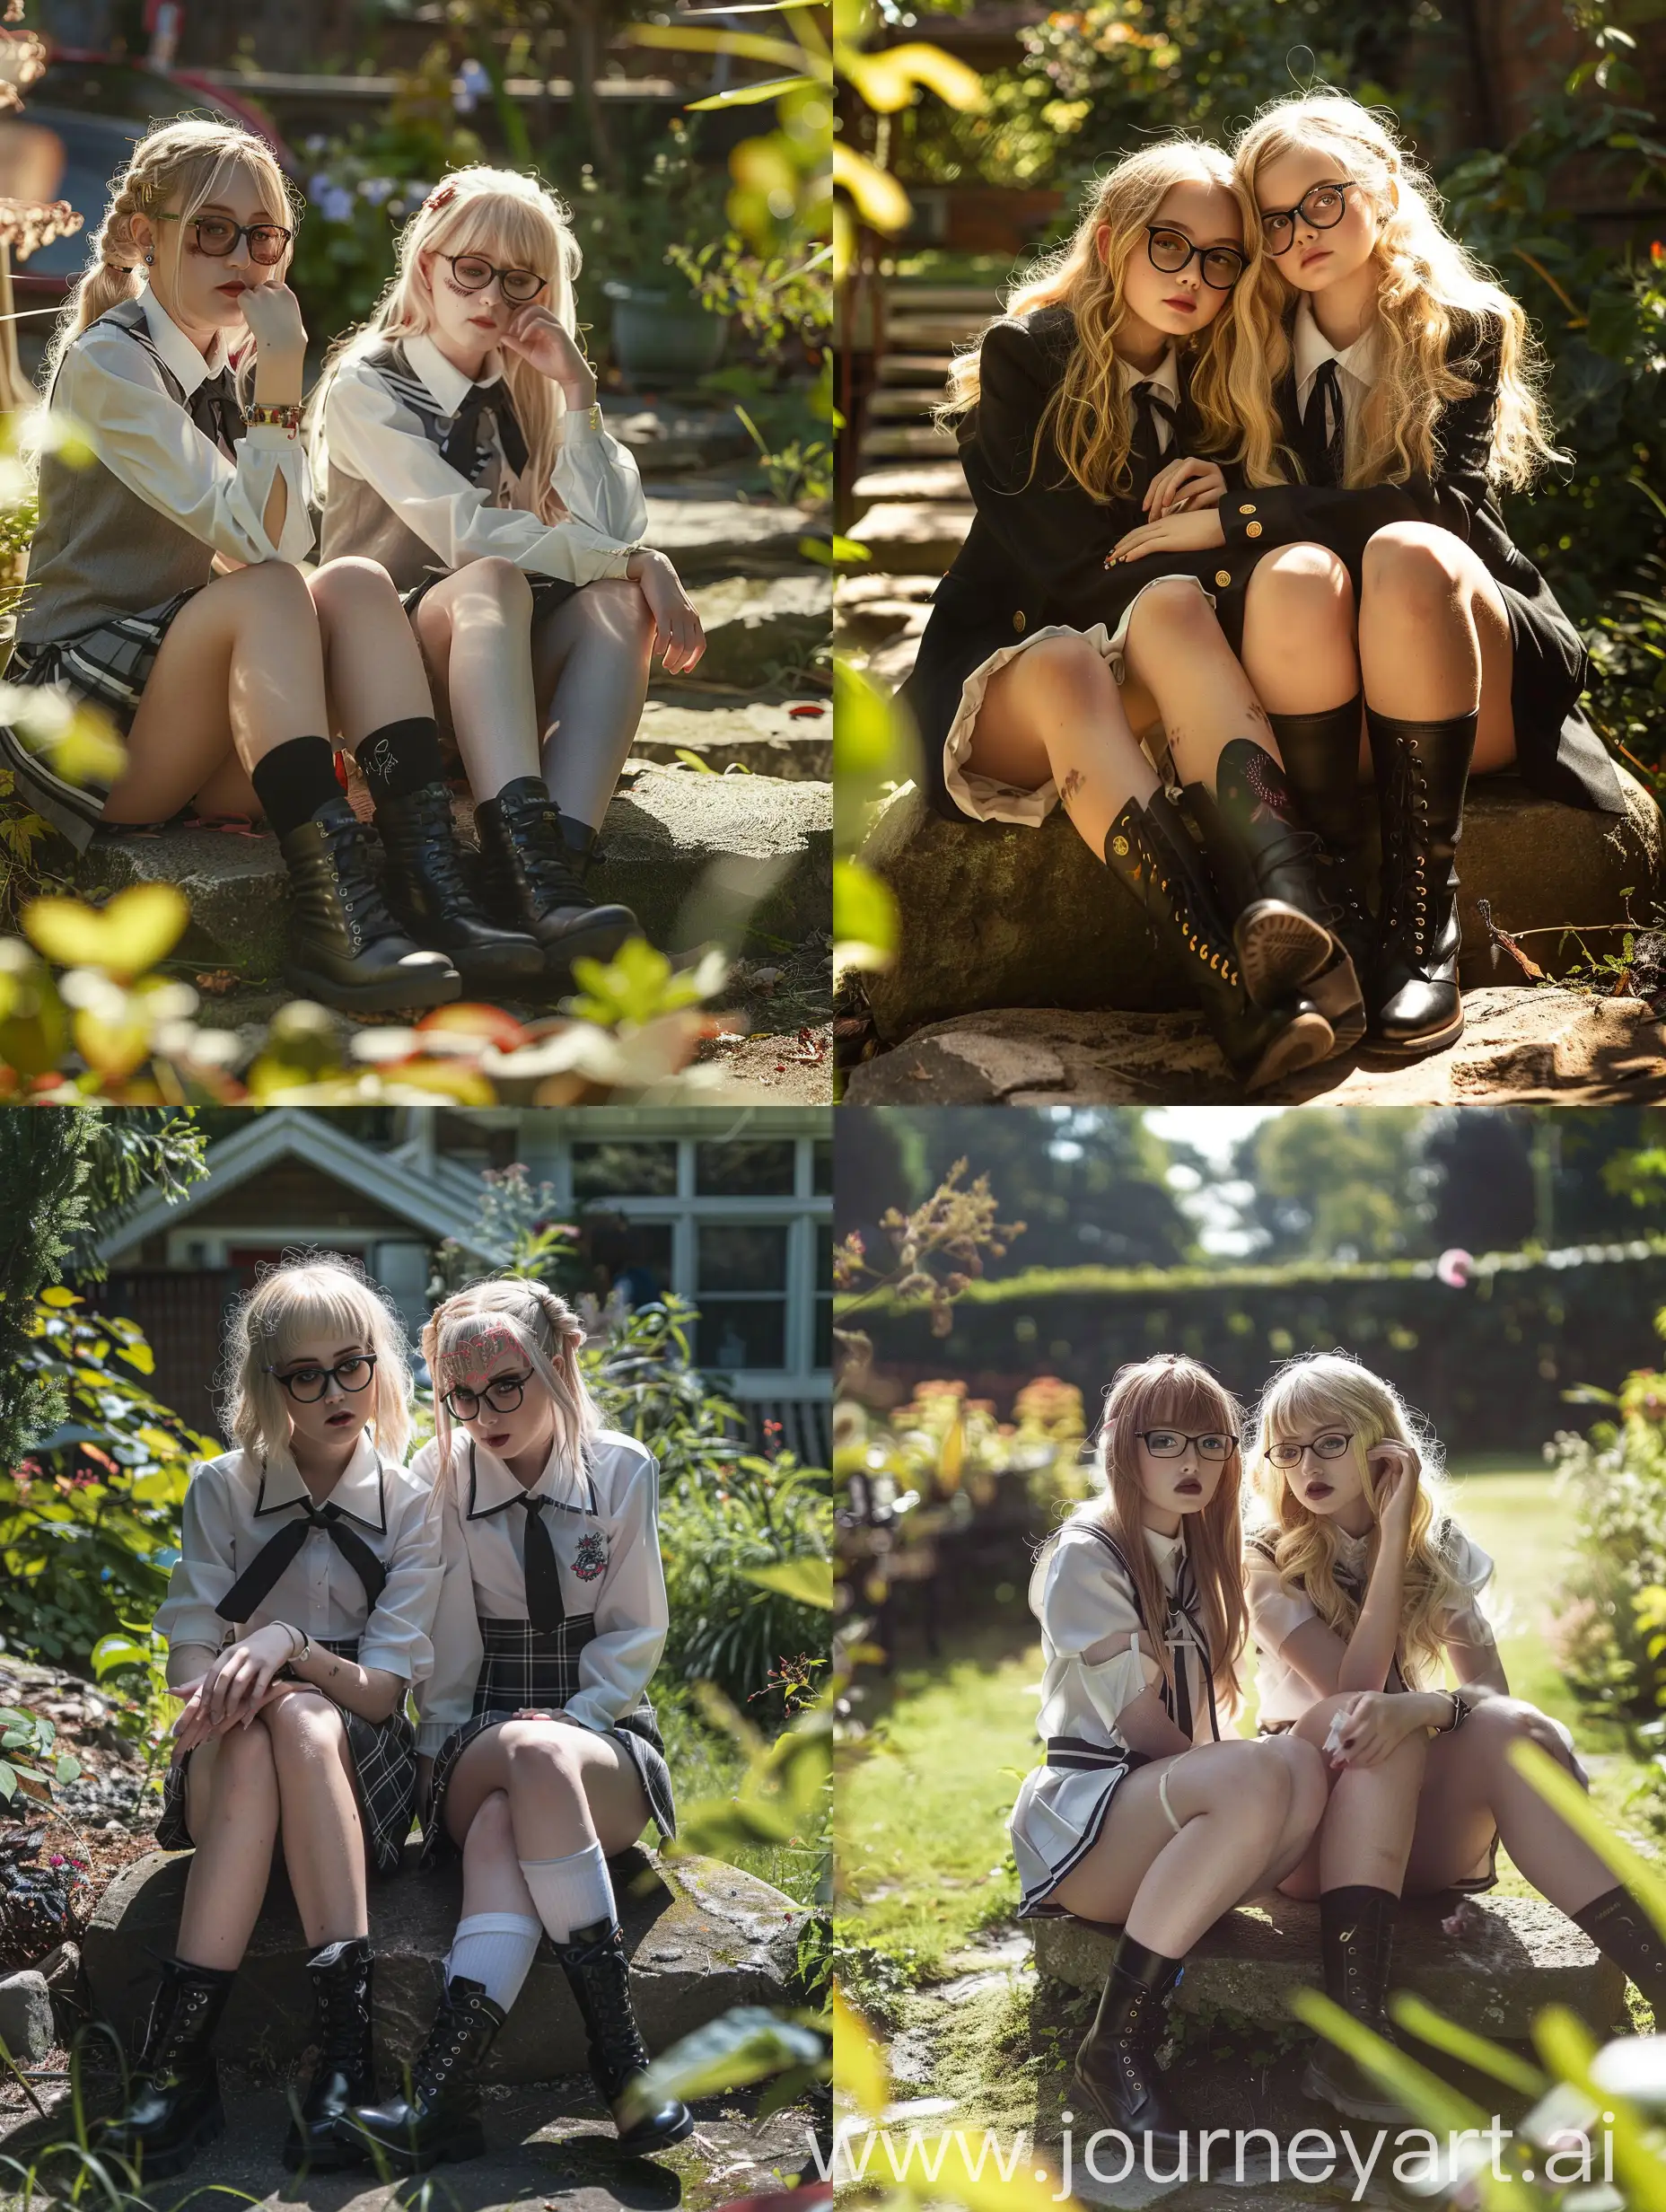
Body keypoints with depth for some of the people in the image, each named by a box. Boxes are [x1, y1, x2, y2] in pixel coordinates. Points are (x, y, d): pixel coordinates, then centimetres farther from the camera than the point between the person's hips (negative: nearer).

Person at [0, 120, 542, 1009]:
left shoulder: (220, 364, 14)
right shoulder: (105, 361, -10)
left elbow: (281, 540, 3)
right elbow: (260, 545, -20)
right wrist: (282, 371, -22)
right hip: (82, 721, -7)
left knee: (356, 583, -16)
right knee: (268, 592, -30)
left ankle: (429, 882, -33)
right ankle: (332, 912, -43)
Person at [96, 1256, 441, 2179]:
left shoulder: (411, 1506, 1)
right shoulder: (222, 1491, 5)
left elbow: (385, 1688, -6)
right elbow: (188, 1660, 0)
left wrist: (290, 1647, -26)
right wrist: (218, 1685, -25)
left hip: (360, 1768, 0)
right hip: (231, 1764, 1)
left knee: (301, 1720, -37)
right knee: (247, 1741, -37)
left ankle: (345, 2053, -47)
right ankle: (179, 2069, -47)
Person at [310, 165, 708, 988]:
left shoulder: (530, 393, 13)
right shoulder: (366, 386, -3)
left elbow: (614, 533, -2)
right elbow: (467, 535, -17)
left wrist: (576, 388, -8)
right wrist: (638, 564, -17)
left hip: (500, 670, 5)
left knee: (615, 603, -27)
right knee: (491, 581, -36)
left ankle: (563, 857, -49)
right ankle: (531, 878, -59)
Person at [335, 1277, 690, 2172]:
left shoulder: (622, 1470, 5)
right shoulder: (440, 1476, 3)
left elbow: (635, 1635, 6)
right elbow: (442, 1651, 4)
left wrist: (567, 1723, -9)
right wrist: (452, 1754, -10)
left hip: (605, 1737, 0)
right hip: (474, 1748, 0)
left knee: (506, 1822, -37)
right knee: (529, 1757, -40)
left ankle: (443, 2088, -46)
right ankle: (617, 2051, -45)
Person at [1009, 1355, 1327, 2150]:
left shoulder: (1198, 1560, 18)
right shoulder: (1085, 1555, -6)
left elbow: (1193, 1728, 15)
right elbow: (1140, 1726, -12)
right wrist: (1243, 1775, -9)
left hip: (1170, 1808, 6)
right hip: (1077, 1827, -6)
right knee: (1260, 1777, -36)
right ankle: (1116, 2049, -31)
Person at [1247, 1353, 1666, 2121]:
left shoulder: (1439, 1548, 6)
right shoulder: (1266, 1559, -3)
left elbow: (1490, 1691, -9)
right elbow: (1351, 1688, -17)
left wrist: (1422, 1707, -32)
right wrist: (1387, 1537, -15)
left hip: (1417, 1833, 2)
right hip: (1309, 1821, -2)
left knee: (1512, 1728, -29)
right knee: (1365, 1727, -35)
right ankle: (1354, 2035, -46)